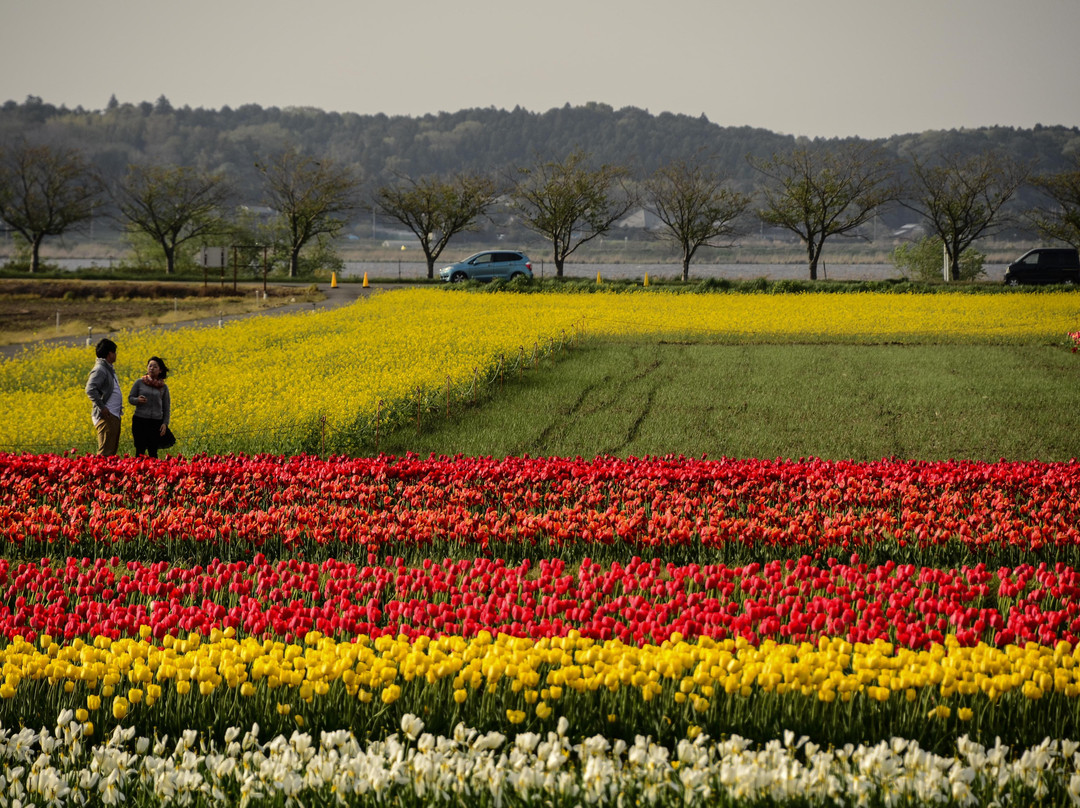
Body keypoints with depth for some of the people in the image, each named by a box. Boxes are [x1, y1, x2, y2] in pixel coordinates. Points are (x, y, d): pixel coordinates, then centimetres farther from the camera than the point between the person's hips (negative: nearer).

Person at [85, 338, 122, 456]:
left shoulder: (109, 369, 17)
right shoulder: (100, 369, -14)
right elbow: (90, 389, -25)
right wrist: (102, 407, -24)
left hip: (114, 416, 10)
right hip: (106, 416, -10)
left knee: (113, 449, 12)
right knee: (105, 452, -12)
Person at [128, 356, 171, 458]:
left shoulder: (164, 387, 8)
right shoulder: (139, 382, 4)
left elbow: (166, 407, 12)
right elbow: (130, 399, 7)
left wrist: (165, 423, 1)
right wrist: (138, 400, -15)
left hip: (156, 423, 1)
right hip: (140, 421, -1)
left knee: (153, 452, -3)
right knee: (140, 450, -4)